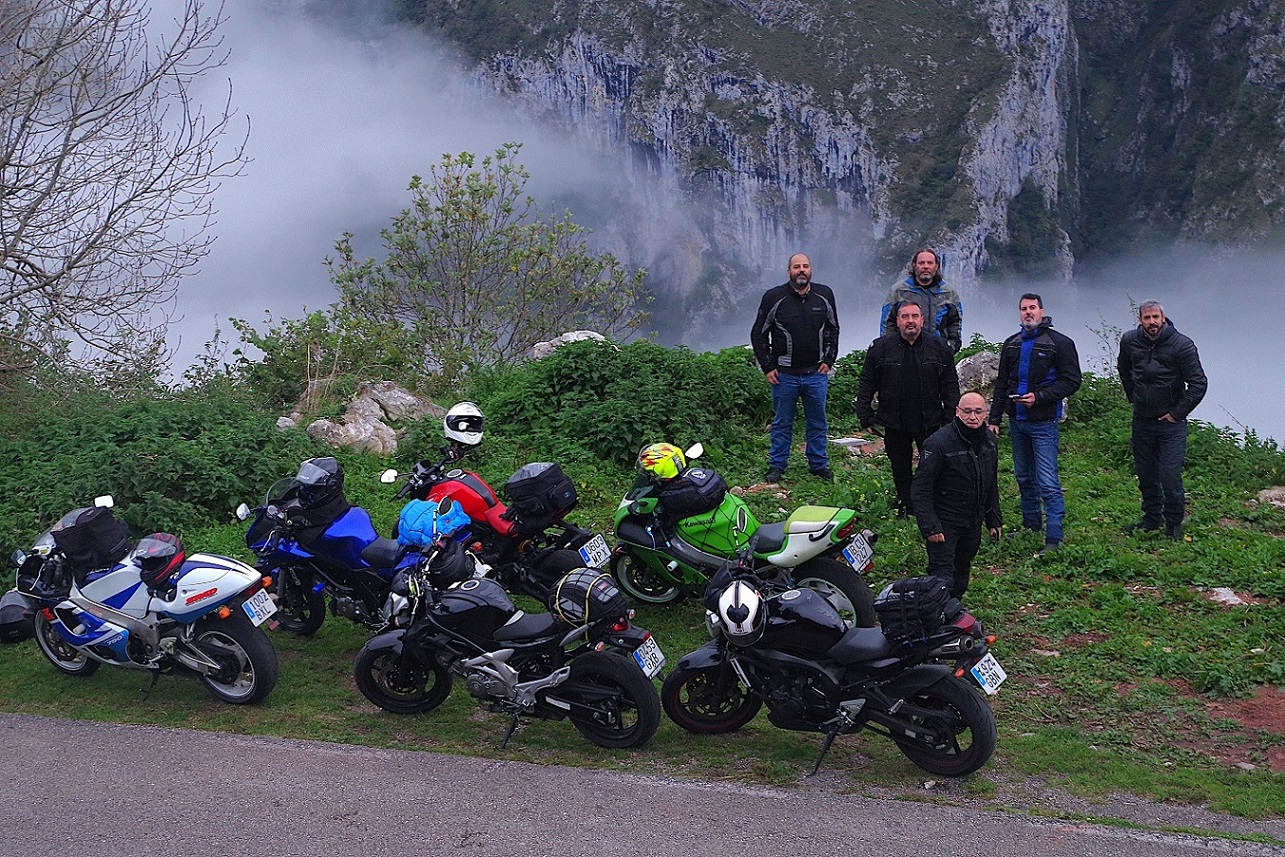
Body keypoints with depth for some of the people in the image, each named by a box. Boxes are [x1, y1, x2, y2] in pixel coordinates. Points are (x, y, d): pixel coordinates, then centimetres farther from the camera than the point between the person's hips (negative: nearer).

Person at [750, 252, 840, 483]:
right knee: (782, 423, 8)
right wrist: (768, 367, -3)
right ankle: (777, 465, 19)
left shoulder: (824, 295, 3)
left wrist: (828, 360, 6)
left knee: (817, 423, 10)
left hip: (816, 374, 2)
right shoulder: (774, 297, -5)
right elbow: (758, 334, 2)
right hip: (784, 374, -2)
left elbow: (833, 330, 16)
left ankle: (819, 464, 23)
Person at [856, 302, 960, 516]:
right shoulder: (881, 347, -3)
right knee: (900, 466, 12)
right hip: (895, 422, 0)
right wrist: (865, 415, -3)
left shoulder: (939, 348, 0)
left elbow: (950, 385, 5)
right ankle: (905, 505, 26)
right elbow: (866, 383, 1)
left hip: (929, 422, 0)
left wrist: (951, 417, 0)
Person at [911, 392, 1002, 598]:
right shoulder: (939, 443, -19)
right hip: (944, 525, -7)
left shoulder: (988, 440, 5)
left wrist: (994, 519, 17)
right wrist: (930, 526, -21)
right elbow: (921, 489, -17)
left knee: (962, 572, 16)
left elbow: (992, 485, 18)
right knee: (943, 577, -12)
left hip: (973, 523, 7)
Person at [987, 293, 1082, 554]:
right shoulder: (1012, 344, 12)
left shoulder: (1060, 343, -6)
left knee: (1048, 483, -9)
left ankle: (1054, 537, -8)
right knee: (1024, 477, 16)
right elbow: (1001, 384, 17)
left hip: (1043, 422, -6)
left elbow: (1072, 381, -9)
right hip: (1016, 421, 6)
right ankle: (1031, 524, 29)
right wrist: (994, 419, 12)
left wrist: (1039, 397, -19)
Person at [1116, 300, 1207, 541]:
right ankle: (1151, 518, 28)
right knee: (1145, 475, 13)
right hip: (1141, 421, 4)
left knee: (1170, 477, -6)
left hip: (1171, 423, -4)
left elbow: (1199, 384, -11)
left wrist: (1178, 413, -10)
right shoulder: (1129, 341, 0)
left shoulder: (1182, 345, -13)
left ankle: (1174, 523, 11)